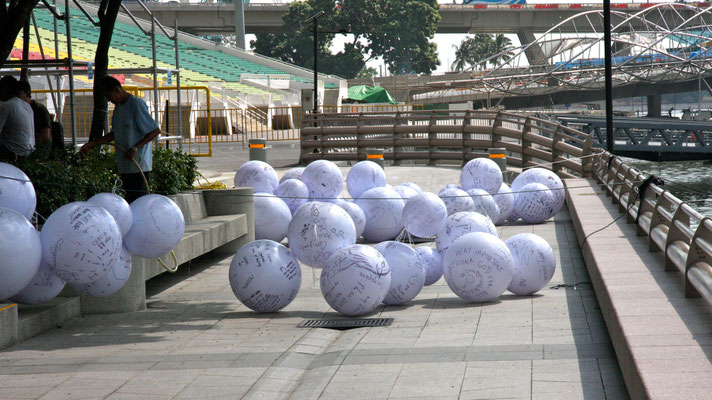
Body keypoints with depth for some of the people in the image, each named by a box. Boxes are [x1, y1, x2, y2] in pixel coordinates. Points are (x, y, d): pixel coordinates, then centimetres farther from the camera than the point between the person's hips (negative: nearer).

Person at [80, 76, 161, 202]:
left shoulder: (137, 104, -12)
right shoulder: (118, 107, 16)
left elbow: (156, 130, -14)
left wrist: (135, 148, -20)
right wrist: (92, 144, 16)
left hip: (139, 165, -9)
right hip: (124, 166, 9)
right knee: (129, 202, 6)